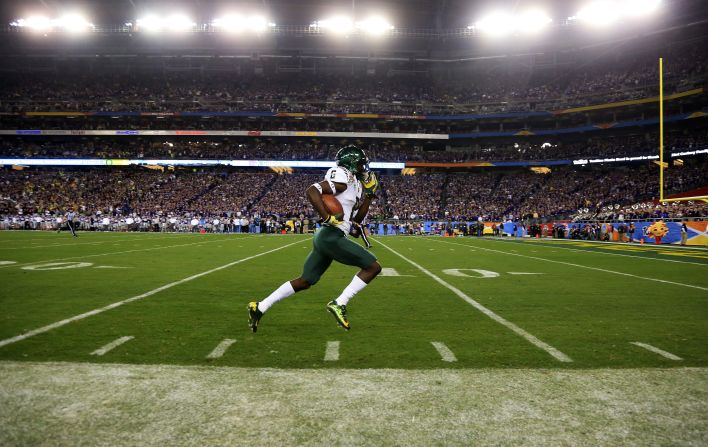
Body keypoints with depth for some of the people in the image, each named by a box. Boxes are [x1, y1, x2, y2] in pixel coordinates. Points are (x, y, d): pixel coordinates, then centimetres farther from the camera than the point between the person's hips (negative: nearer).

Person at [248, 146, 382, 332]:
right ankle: (339, 304, -5)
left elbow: (356, 220, 23)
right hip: (331, 237, -10)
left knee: (305, 281, 14)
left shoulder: (355, 183, 21)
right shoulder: (344, 179, -9)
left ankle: (259, 308, 16)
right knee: (373, 267, -5)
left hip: (325, 237, 10)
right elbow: (312, 191, -20)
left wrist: (368, 194, 16)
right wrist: (328, 218, -21)